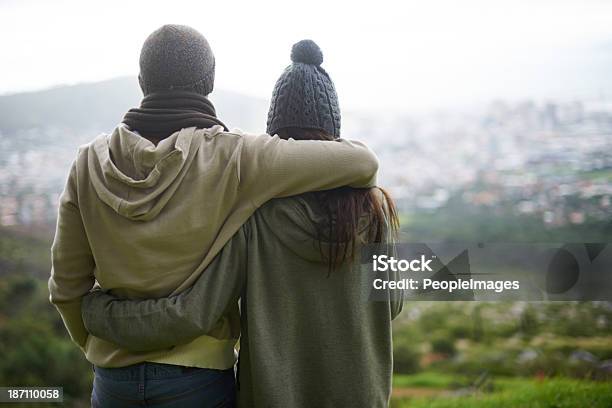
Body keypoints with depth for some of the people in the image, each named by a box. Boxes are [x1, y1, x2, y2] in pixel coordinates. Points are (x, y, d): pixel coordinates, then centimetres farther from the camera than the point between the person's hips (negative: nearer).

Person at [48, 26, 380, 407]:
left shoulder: (91, 162, -5)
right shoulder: (230, 156, -15)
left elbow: (67, 285, 3)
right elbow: (360, 162, -14)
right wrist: (365, 183, 11)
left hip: (113, 377, 4)